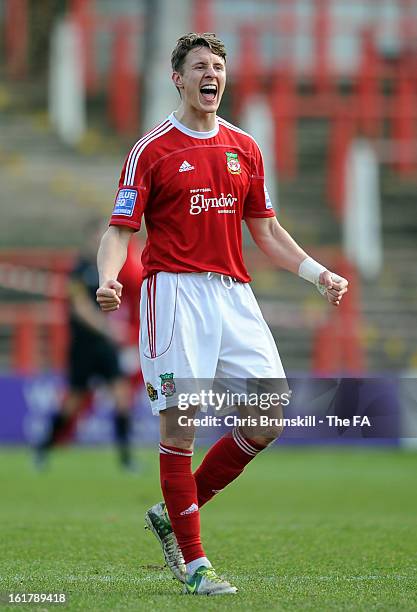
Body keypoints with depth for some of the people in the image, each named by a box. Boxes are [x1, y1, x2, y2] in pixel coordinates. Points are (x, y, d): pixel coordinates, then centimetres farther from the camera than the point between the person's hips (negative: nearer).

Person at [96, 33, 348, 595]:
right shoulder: (152, 149, 0)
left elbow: (266, 231, 21)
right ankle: (192, 562, 0)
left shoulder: (245, 148, 15)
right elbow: (120, 231, -2)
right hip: (174, 291, -5)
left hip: (233, 291, 5)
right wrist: (108, 279, -22)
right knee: (178, 422, -8)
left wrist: (319, 274, 10)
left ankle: (173, 514, 14)